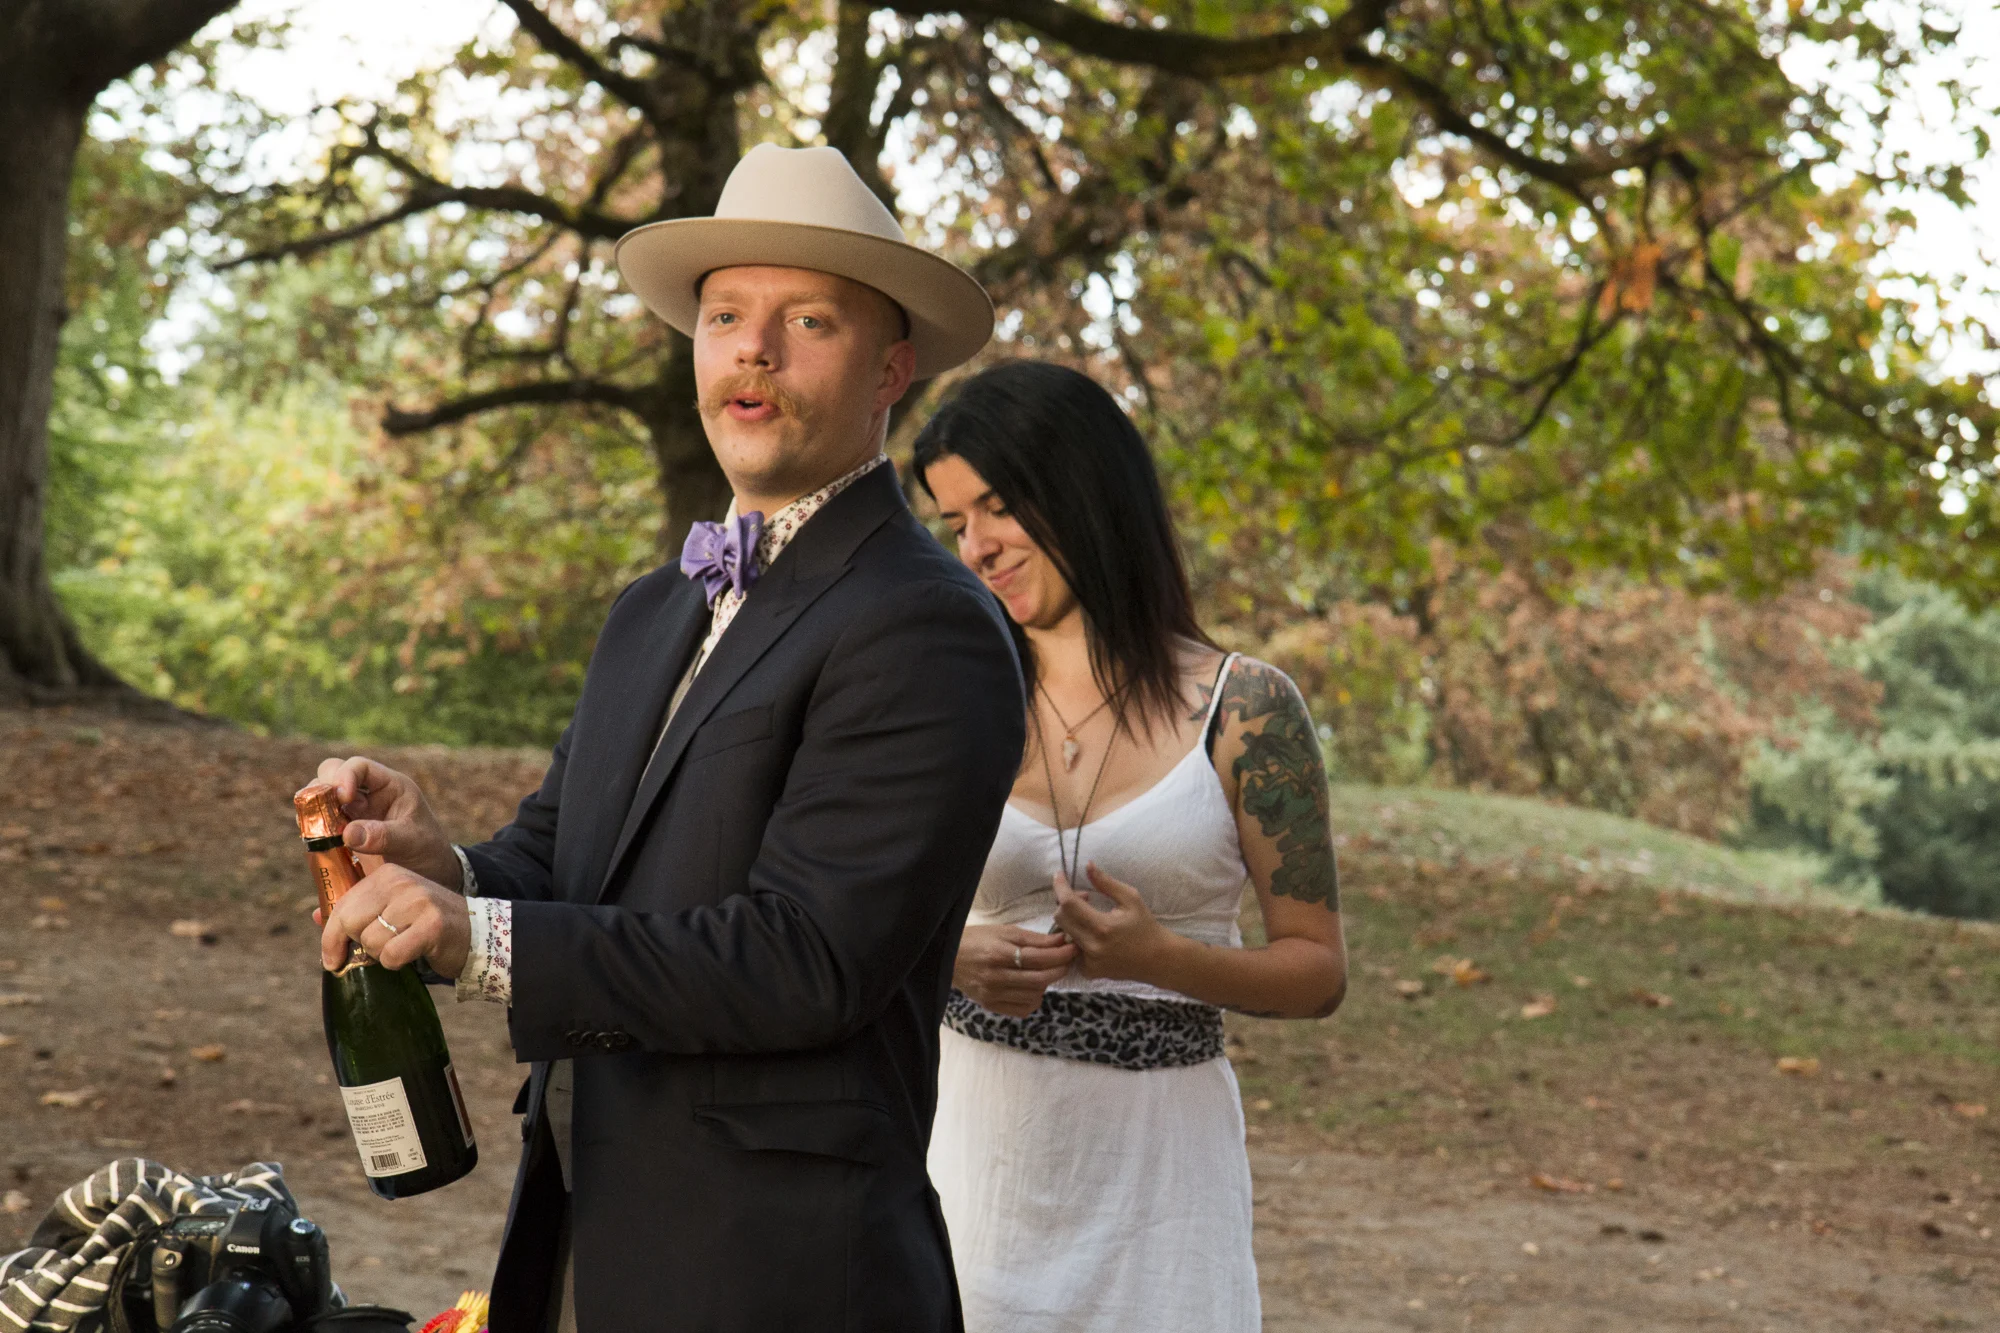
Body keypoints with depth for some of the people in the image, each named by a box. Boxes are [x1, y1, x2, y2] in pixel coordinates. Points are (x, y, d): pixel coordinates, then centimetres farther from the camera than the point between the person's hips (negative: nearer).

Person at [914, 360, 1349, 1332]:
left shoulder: (1243, 708, -5)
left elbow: (1318, 971, -2)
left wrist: (1160, 957, -18)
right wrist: (958, 958, -12)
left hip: (1155, 1151, -2)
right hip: (974, 1131, 2)